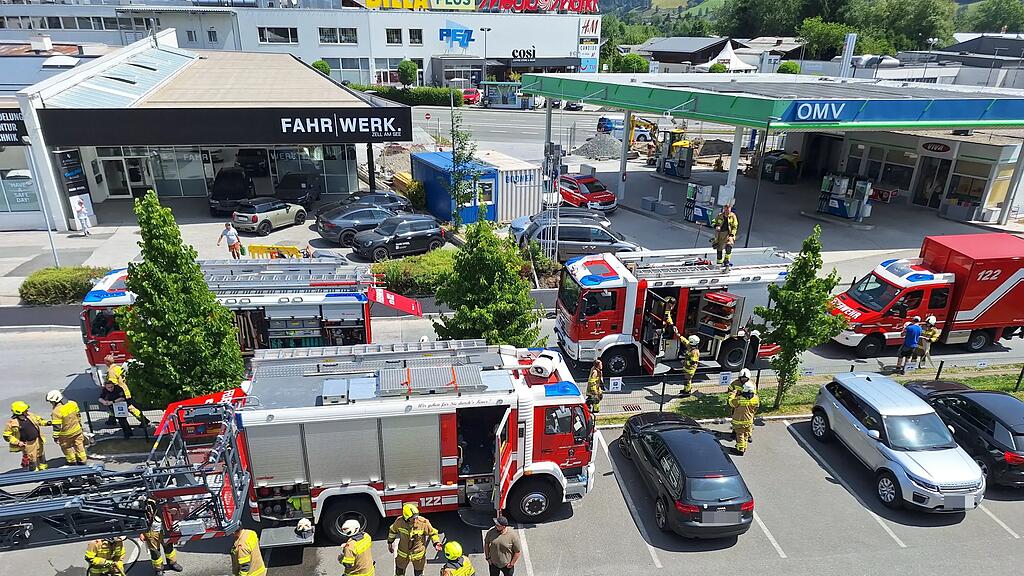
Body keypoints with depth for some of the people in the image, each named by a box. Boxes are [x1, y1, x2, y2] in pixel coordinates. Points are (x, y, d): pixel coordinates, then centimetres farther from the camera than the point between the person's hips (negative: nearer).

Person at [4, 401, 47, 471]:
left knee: (41, 455, 22)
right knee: (31, 459, 7)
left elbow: (38, 420, 14)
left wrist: (46, 422, -4)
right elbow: (7, 436, -12)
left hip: (38, 440, 6)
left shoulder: (29, 415, -4)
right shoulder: (12, 422, -19)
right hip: (27, 444, -5)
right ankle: (35, 472, 26)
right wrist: (17, 442, -19)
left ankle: (43, 468, 42)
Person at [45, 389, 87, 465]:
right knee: (79, 445, 19)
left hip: (66, 434, -5)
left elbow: (57, 427, -22)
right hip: (77, 430, 5)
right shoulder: (73, 403, -6)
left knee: (66, 447, 19)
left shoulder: (56, 411, -26)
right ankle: (82, 460, 28)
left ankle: (71, 461, 33)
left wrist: (55, 437, -12)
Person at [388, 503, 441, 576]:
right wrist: (390, 543, 10)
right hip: (403, 554, 1)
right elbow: (393, 530, 0)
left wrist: (436, 543, -25)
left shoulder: (424, 522, -28)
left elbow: (432, 533, -11)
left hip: (418, 555, -1)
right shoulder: (399, 521, -23)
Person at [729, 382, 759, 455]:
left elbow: (731, 402, -9)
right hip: (749, 420, 4)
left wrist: (733, 394, 5)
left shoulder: (739, 399, -28)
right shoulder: (755, 398, -15)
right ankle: (744, 448, 36)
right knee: (746, 434, 21)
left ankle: (740, 450, 20)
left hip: (739, 420, -4)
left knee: (740, 435, 10)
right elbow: (756, 408, 3)